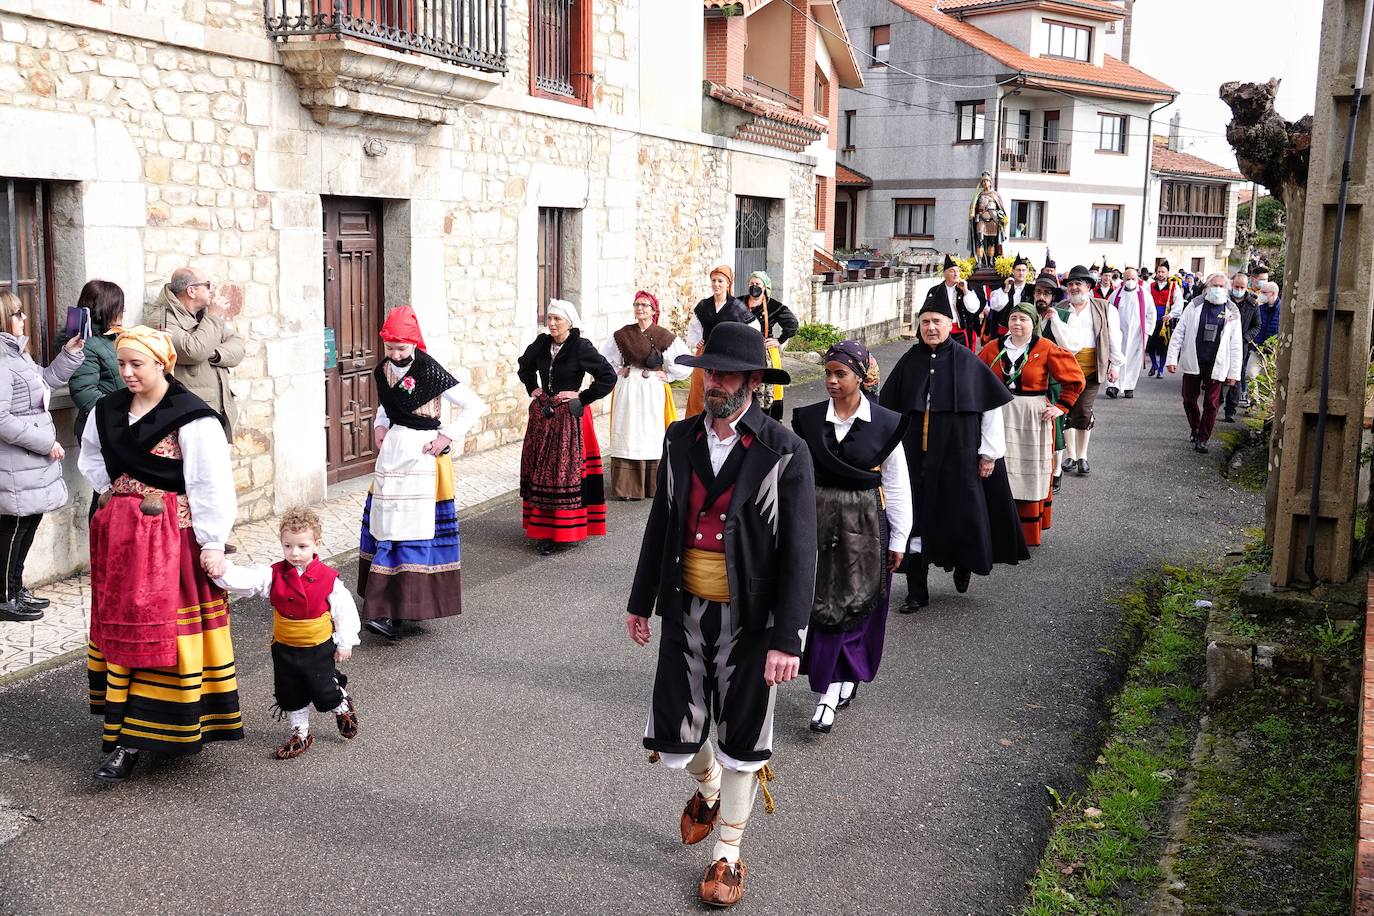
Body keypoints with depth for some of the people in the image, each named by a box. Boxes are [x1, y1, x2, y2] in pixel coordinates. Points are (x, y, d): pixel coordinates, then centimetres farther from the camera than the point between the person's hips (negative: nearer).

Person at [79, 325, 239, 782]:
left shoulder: (191, 418, -14)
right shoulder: (107, 411, 7)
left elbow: (212, 485, -14)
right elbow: (91, 460, 24)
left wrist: (212, 543, -16)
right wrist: (117, 495, 9)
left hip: (172, 537, -7)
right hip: (119, 536, 7)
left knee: (165, 634, -6)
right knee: (120, 628, 10)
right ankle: (124, 735, 19)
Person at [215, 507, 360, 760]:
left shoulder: (328, 578, -14)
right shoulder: (274, 575, -10)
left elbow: (344, 609, -7)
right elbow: (244, 580, -23)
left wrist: (345, 642, -4)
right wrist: (222, 570, -43)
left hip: (319, 649, -3)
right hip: (285, 649, 3)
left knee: (325, 694, 7)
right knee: (290, 695, 15)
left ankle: (343, 707, 41)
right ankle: (300, 734, 35)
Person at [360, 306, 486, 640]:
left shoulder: (429, 372, -15)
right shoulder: (382, 371, 6)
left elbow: (475, 406, -15)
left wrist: (447, 437, -16)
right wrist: (380, 426, 9)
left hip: (421, 454, -8)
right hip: (392, 450, 8)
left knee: (411, 529, -9)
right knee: (384, 522, 10)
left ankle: (397, 613, -10)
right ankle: (382, 603, 22)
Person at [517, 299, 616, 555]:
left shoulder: (581, 347, -12)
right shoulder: (541, 343, 5)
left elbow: (608, 376, -14)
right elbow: (525, 366, 26)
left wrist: (582, 397, -12)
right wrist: (532, 388, 14)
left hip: (569, 417, -6)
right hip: (542, 416, 6)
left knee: (566, 474, -4)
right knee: (540, 472, 8)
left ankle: (564, 531, 1)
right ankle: (543, 530, 18)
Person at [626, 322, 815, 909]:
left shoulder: (784, 453, -12)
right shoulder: (681, 439, 2)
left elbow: (799, 551, -12)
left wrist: (788, 639, -16)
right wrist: (640, 601, 15)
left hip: (749, 620, -3)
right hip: (686, 612, 4)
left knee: (741, 744, 10)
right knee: (673, 740, 9)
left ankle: (727, 855, 31)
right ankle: (709, 786, 44)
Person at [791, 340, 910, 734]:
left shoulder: (885, 424, -5)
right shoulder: (808, 420, 0)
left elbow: (898, 485, 0)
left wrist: (899, 538, 0)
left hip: (865, 521, -1)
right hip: (818, 519, 2)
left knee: (855, 601, 2)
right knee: (822, 601, 2)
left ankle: (834, 687, 12)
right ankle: (833, 683, 13)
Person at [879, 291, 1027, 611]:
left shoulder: (968, 362, -3)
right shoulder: (909, 362, 3)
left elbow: (993, 406, 0)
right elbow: (888, 408, 11)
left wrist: (990, 452, -2)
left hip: (958, 455, -2)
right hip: (915, 455, 2)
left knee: (961, 514, 2)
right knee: (916, 520, 1)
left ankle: (963, 563, 34)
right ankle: (916, 592, 10)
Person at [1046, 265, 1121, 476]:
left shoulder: (1104, 309, 6)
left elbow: (1114, 338, 7)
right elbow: (1057, 339, 7)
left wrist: (1115, 365, 3)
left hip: (1090, 369, -2)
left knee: (1083, 413, -4)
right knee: (1066, 411, 4)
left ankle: (1082, 456, 12)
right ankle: (1071, 455, 18)